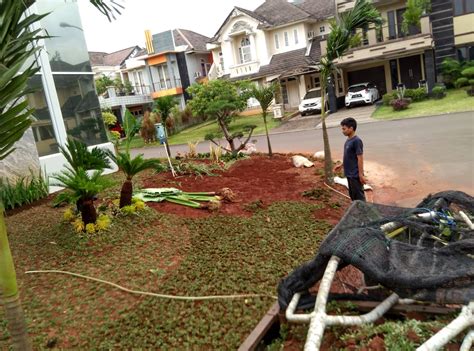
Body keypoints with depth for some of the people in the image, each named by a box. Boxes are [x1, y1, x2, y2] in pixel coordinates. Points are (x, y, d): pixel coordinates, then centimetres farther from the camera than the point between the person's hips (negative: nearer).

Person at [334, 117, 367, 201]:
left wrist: (361, 175, -20)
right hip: (349, 174, 9)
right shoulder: (348, 140, 8)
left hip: (355, 175, -9)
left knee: (359, 196, 1)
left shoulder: (357, 141, -19)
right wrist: (341, 165, 21)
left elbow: (360, 158, -20)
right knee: (352, 195, 19)